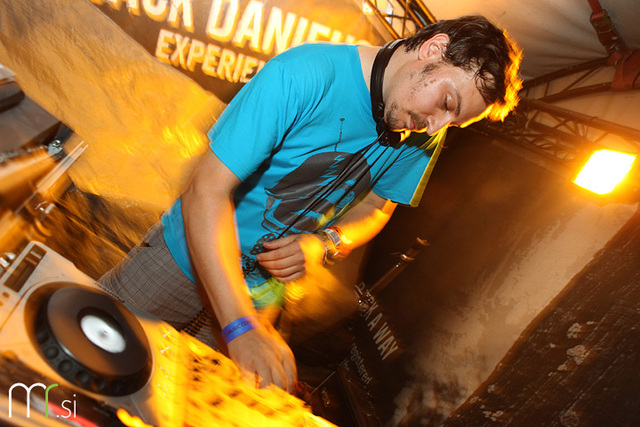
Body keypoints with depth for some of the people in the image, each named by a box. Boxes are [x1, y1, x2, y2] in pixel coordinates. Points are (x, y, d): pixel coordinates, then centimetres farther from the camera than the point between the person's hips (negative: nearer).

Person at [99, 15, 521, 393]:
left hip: (265, 285, 5)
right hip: (188, 258, -4)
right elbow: (206, 192, -33)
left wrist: (325, 245, -19)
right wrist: (242, 326, -42)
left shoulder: (426, 137, -10)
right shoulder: (304, 75, -31)